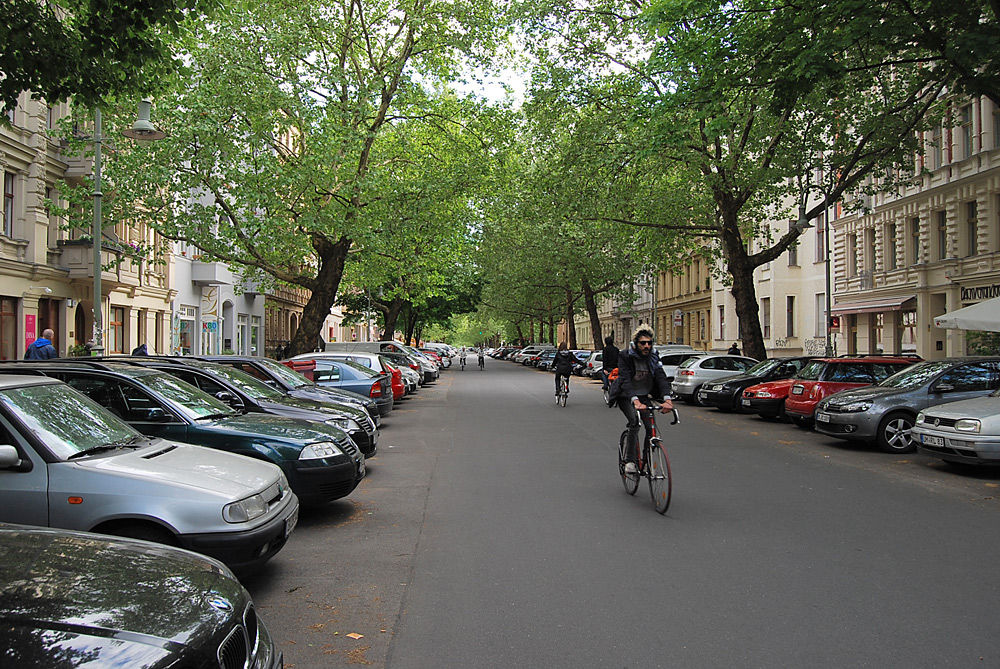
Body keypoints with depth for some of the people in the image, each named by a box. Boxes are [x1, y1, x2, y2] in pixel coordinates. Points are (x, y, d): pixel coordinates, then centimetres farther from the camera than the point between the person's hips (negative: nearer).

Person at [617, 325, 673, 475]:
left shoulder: (653, 358, -6)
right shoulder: (625, 357, -19)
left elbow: (661, 378, -18)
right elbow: (625, 381, -31)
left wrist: (666, 399, -37)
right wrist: (635, 401, -47)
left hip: (644, 396, 5)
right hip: (626, 397, -4)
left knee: (651, 426, -9)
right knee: (635, 421, -28)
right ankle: (630, 461, -20)